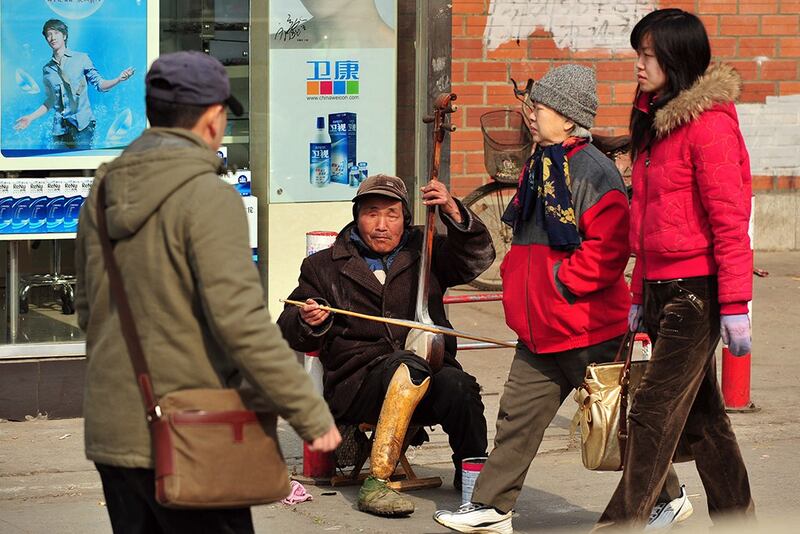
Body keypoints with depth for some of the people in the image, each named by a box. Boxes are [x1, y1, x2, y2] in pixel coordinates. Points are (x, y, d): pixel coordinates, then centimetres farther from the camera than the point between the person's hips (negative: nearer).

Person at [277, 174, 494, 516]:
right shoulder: (324, 267, 16)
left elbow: (478, 257, 4)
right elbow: (288, 333, 17)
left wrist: (453, 213, -12)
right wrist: (307, 322, -8)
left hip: (428, 379, 2)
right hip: (358, 382, -2)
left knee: (457, 385, -33)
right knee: (409, 365, -36)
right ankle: (376, 484, -36)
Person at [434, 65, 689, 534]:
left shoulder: (593, 172, -17)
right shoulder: (540, 166, 12)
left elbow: (608, 247, -24)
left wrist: (559, 280, -19)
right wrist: (517, 277, 10)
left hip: (587, 325, -8)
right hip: (540, 327, 8)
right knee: (519, 413, 6)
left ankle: (668, 494, 22)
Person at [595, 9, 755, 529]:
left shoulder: (710, 124, -13)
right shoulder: (656, 122, 15)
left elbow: (730, 219, -17)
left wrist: (735, 305, -19)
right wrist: (640, 296, 21)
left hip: (696, 291, -9)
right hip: (662, 288, 9)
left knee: (655, 412, -7)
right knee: (701, 415, 13)